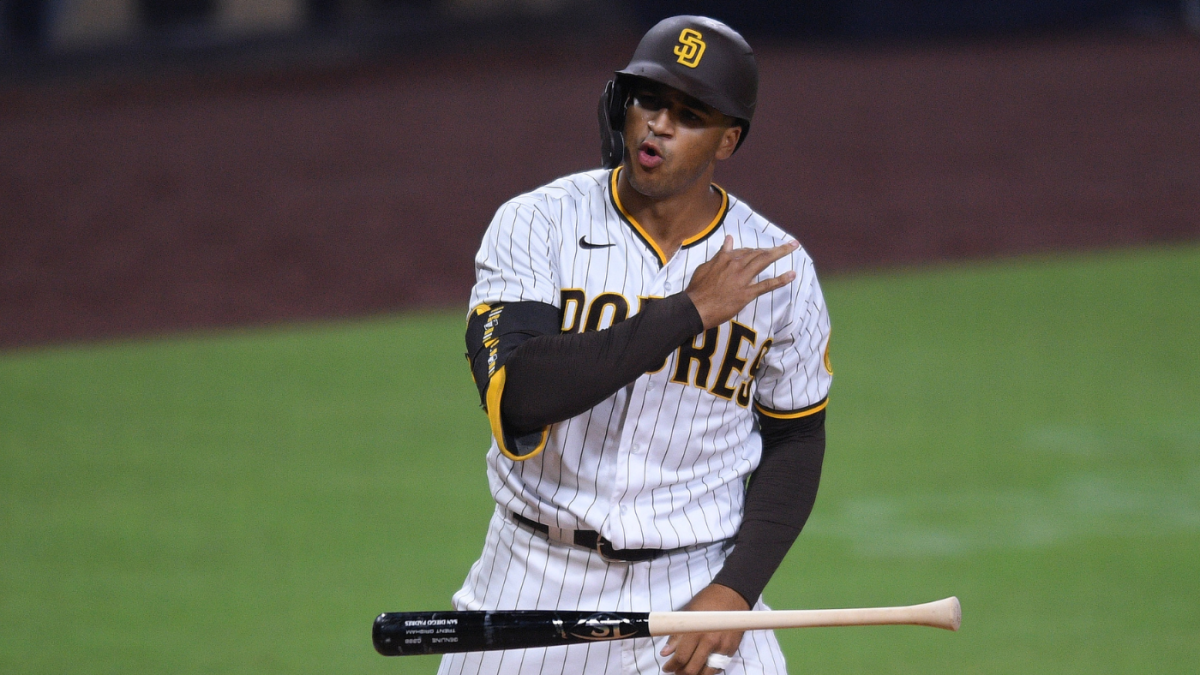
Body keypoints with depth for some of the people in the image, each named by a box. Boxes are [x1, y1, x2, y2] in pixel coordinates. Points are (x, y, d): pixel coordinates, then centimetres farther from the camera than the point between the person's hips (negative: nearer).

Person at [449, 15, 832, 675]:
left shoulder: (778, 269, -2)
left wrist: (736, 590, -8)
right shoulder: (535, 225, -8)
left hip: (691, 590, 0)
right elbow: (515, 395, -23)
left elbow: (793, 439, 7)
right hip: (535, 579, 0)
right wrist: (690, 310, -24)